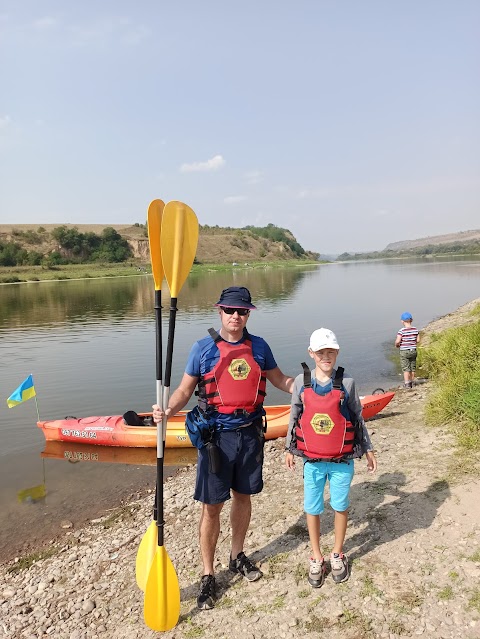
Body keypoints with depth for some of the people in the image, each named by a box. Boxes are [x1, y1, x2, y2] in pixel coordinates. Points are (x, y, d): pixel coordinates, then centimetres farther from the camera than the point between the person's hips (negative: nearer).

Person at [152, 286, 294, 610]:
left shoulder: (259, 346, 1)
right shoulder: (203, 348, -7)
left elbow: (281, 380, 10)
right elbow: (185, 390, -5)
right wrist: (168, 410, -24)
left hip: (250, 433, 3)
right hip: (216, 435, -3)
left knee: (243, 496, 19)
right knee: (212, 507, 5)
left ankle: (238, 556, 43)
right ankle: (208, 576, 25)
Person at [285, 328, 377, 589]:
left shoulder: (346, 383, -7)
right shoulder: (301, 382, -5)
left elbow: (357, 417, 3)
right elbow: (295, 417, 5)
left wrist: (368, 449, 8)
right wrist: (289, 449, 11)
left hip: (342, 460, 0)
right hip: (312, 459, 1)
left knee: (340, 506, 13)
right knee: (312, 508, 11)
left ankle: (337, 554, 35)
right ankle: (316, 558, 31)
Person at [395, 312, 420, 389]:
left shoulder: (402, 331, -16)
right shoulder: (415, 329, -3)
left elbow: (397, 341, -21)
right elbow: (418, 340, 3)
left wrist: (397, 345, 1)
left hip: (404, 351, -5)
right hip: (413, 351, 5)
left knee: (406, 369, 1)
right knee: (413, 368, 16)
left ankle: (407, 384, -1)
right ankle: (411, 383, 27)